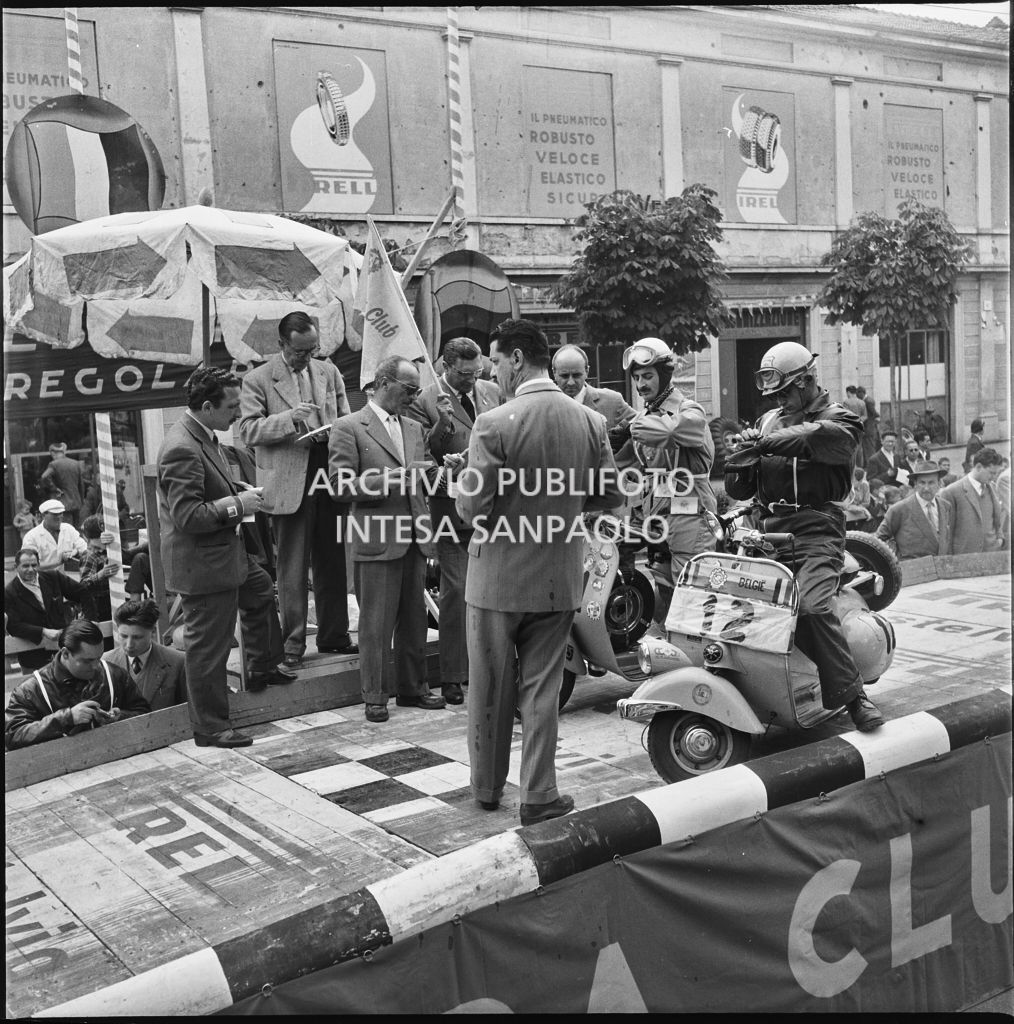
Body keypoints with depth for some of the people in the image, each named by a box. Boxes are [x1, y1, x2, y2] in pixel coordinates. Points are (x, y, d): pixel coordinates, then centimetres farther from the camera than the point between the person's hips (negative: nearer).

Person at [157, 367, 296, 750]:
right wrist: (236, 505, -22)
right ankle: (210, 728, 13)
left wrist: (236, 489, 8)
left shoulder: (202, 436, 6)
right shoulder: (182, 449, -27)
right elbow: (187, 516, -29)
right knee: (208, 646, 0)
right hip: (202, 564, -11)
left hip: (226, 553, 11)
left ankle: (262, 668, 48)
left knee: (261, 590, 30)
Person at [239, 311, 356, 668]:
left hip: (330, 477, 5)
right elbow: (248, 431, -9)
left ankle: (334, 636, 23)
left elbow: (346, 420, 18)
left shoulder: (329, 372, 11)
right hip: (289, 484, -4)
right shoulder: (258, 380, -3)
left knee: (333, 564, 11)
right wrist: (289, 418, -21)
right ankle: (293, 643, 10)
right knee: (292, 568, 1)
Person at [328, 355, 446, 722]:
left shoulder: (414, 428, 16)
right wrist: (392, 479, -19)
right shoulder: (349, 428, -5)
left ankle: (413, 688, 25)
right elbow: (340, 486, -12)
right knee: (376, 624, 1)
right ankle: (375, 696, 11)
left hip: (413, 540, 6)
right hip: (376, 541, -6)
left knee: (414, 620, 12)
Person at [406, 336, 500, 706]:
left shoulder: (492, 392, 10)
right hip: (452, 506, -5)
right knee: (455, 590, -4)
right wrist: (441, 424, -24)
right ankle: (451, 676, 5)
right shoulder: (423, 401, -6)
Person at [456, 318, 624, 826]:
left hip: (498, 574, -3)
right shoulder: (590, 421, -3)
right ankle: (538, 795, 17)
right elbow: (611, 494, 4)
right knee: (542, 688, 12)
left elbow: (472, 508, -19)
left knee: (491, 687, 14)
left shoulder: (494, 423, -18)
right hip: (559, 577, 3)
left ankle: (487, 785, 29)